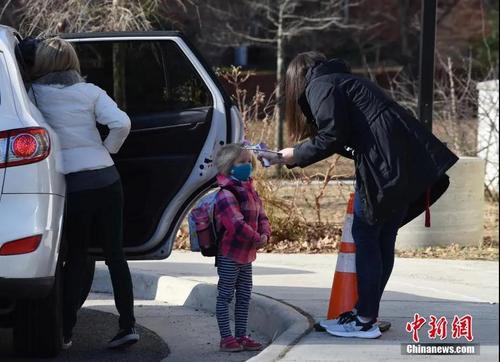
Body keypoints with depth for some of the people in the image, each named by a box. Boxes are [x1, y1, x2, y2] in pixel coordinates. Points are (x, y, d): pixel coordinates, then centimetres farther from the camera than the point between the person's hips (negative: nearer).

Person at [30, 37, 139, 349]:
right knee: (115, 253, 8)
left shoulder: (34, 93, 0)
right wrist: (107, 150, 8)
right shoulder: (90, 92, 3)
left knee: (76, 256, 8)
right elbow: (122, 123, -8)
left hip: (72, 183, -2)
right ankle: (128, 325, 7)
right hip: (106, 178, 2)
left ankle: (65, 331, 9)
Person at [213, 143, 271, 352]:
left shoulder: (251, 193, 13)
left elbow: (262, 217, 13)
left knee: (244, 296, 13)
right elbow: (236, 223, -26)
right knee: (225, 296, -1)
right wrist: (256, 239, -21)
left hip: (247, 255, 9)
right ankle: (226, 337, 3)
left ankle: (241, 335, 21)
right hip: (229, 255, -9)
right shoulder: (226, 195, -18)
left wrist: (265, 235, -7)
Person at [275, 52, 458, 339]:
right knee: (384, 239, 12)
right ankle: (368, 312, 17)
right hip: (408, 161, 9)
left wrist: (296, 155, 4)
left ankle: (365, 321, -2)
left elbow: (331, 137, -8)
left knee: (365, 237, -3)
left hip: (383, 163, -9)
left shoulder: (319, 86, 2)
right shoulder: (344, 80, 30)